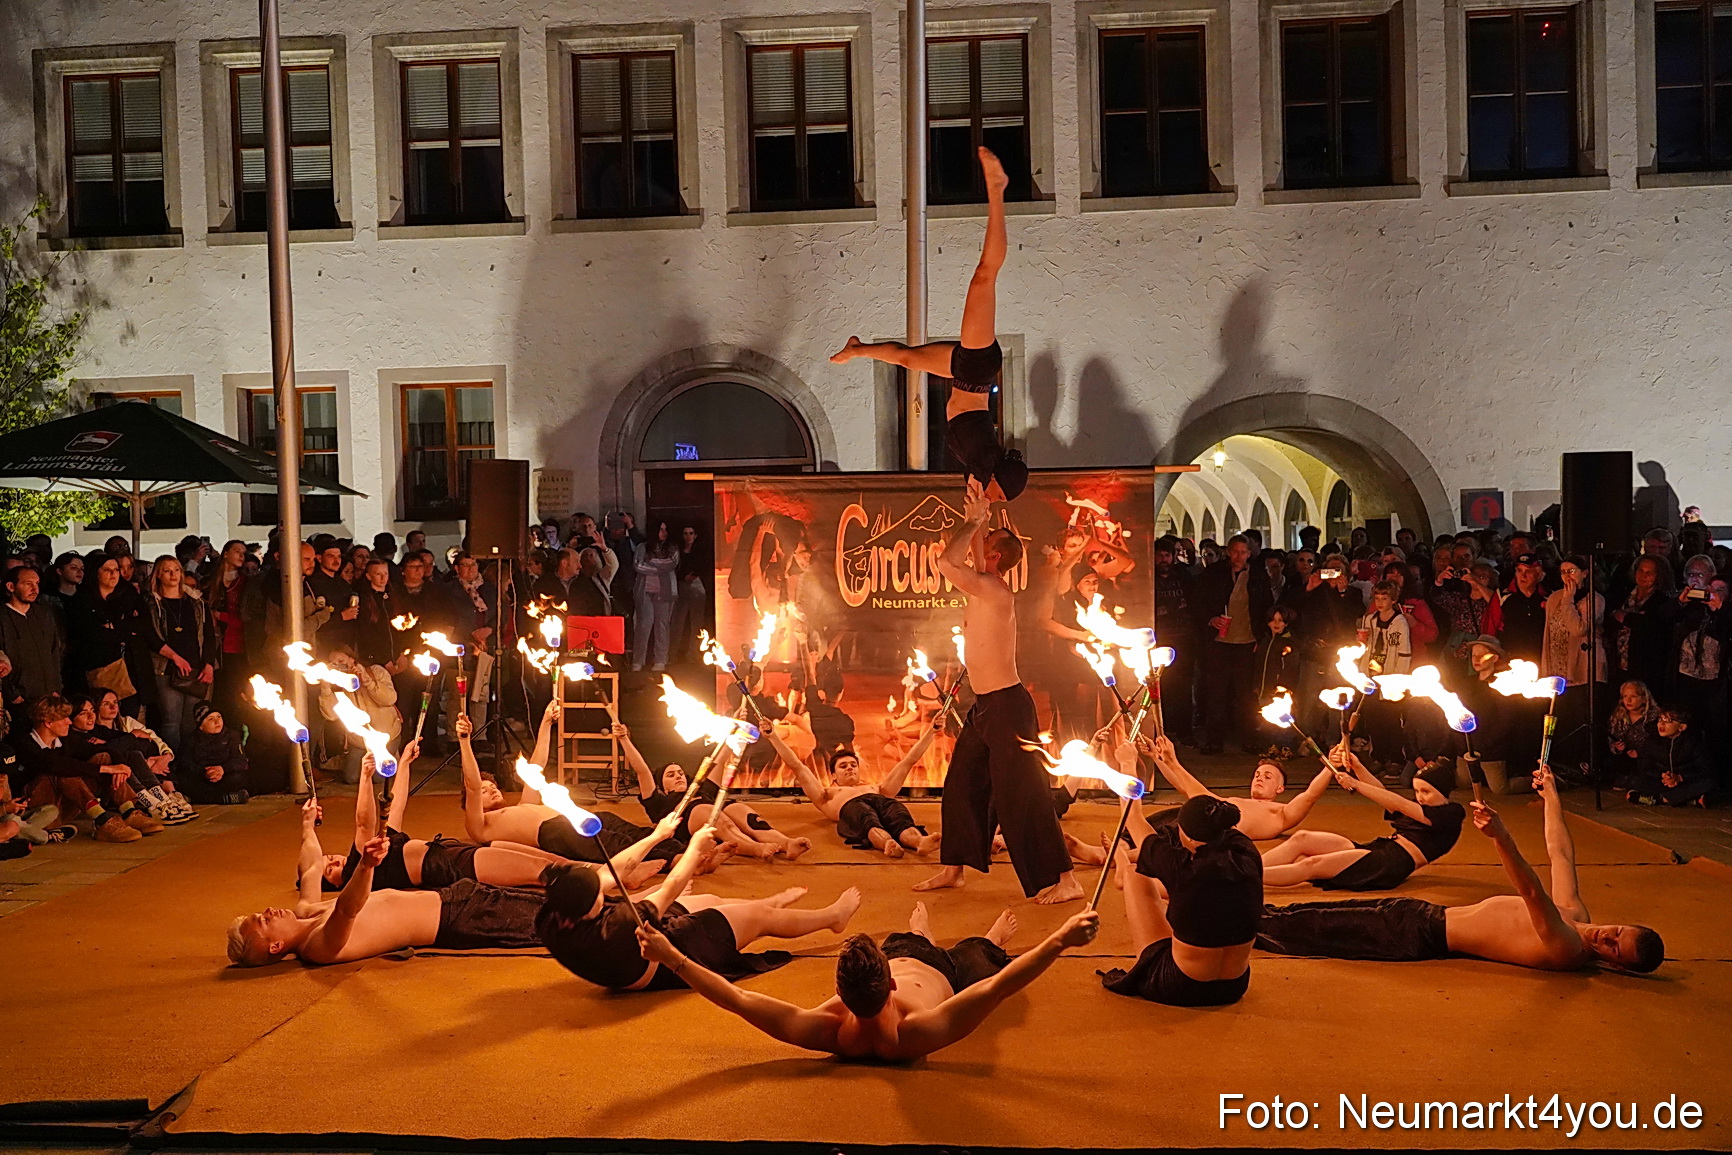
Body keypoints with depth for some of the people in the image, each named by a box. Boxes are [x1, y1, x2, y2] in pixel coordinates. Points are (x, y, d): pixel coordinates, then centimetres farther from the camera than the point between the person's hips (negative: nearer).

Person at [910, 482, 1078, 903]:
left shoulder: (993, 591, -17)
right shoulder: (985, 587, 10)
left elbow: (946, 562, -27)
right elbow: (955, 562, 26)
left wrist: (972, 520, -15)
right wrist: (977, 519, 15)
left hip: (1007, 708, -10)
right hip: (985, 707, 10)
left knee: (1020, 796, -8)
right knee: (961, 786, 15)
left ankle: (1065, 880, -2)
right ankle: (953, 869, 26)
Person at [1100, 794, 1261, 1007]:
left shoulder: (1186, 869, -28)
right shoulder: (1247, 860, -17)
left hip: (1178, 990, -5)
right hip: (1234, 989, 5)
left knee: (1134, 876, 12)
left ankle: (1121, 862, 49)